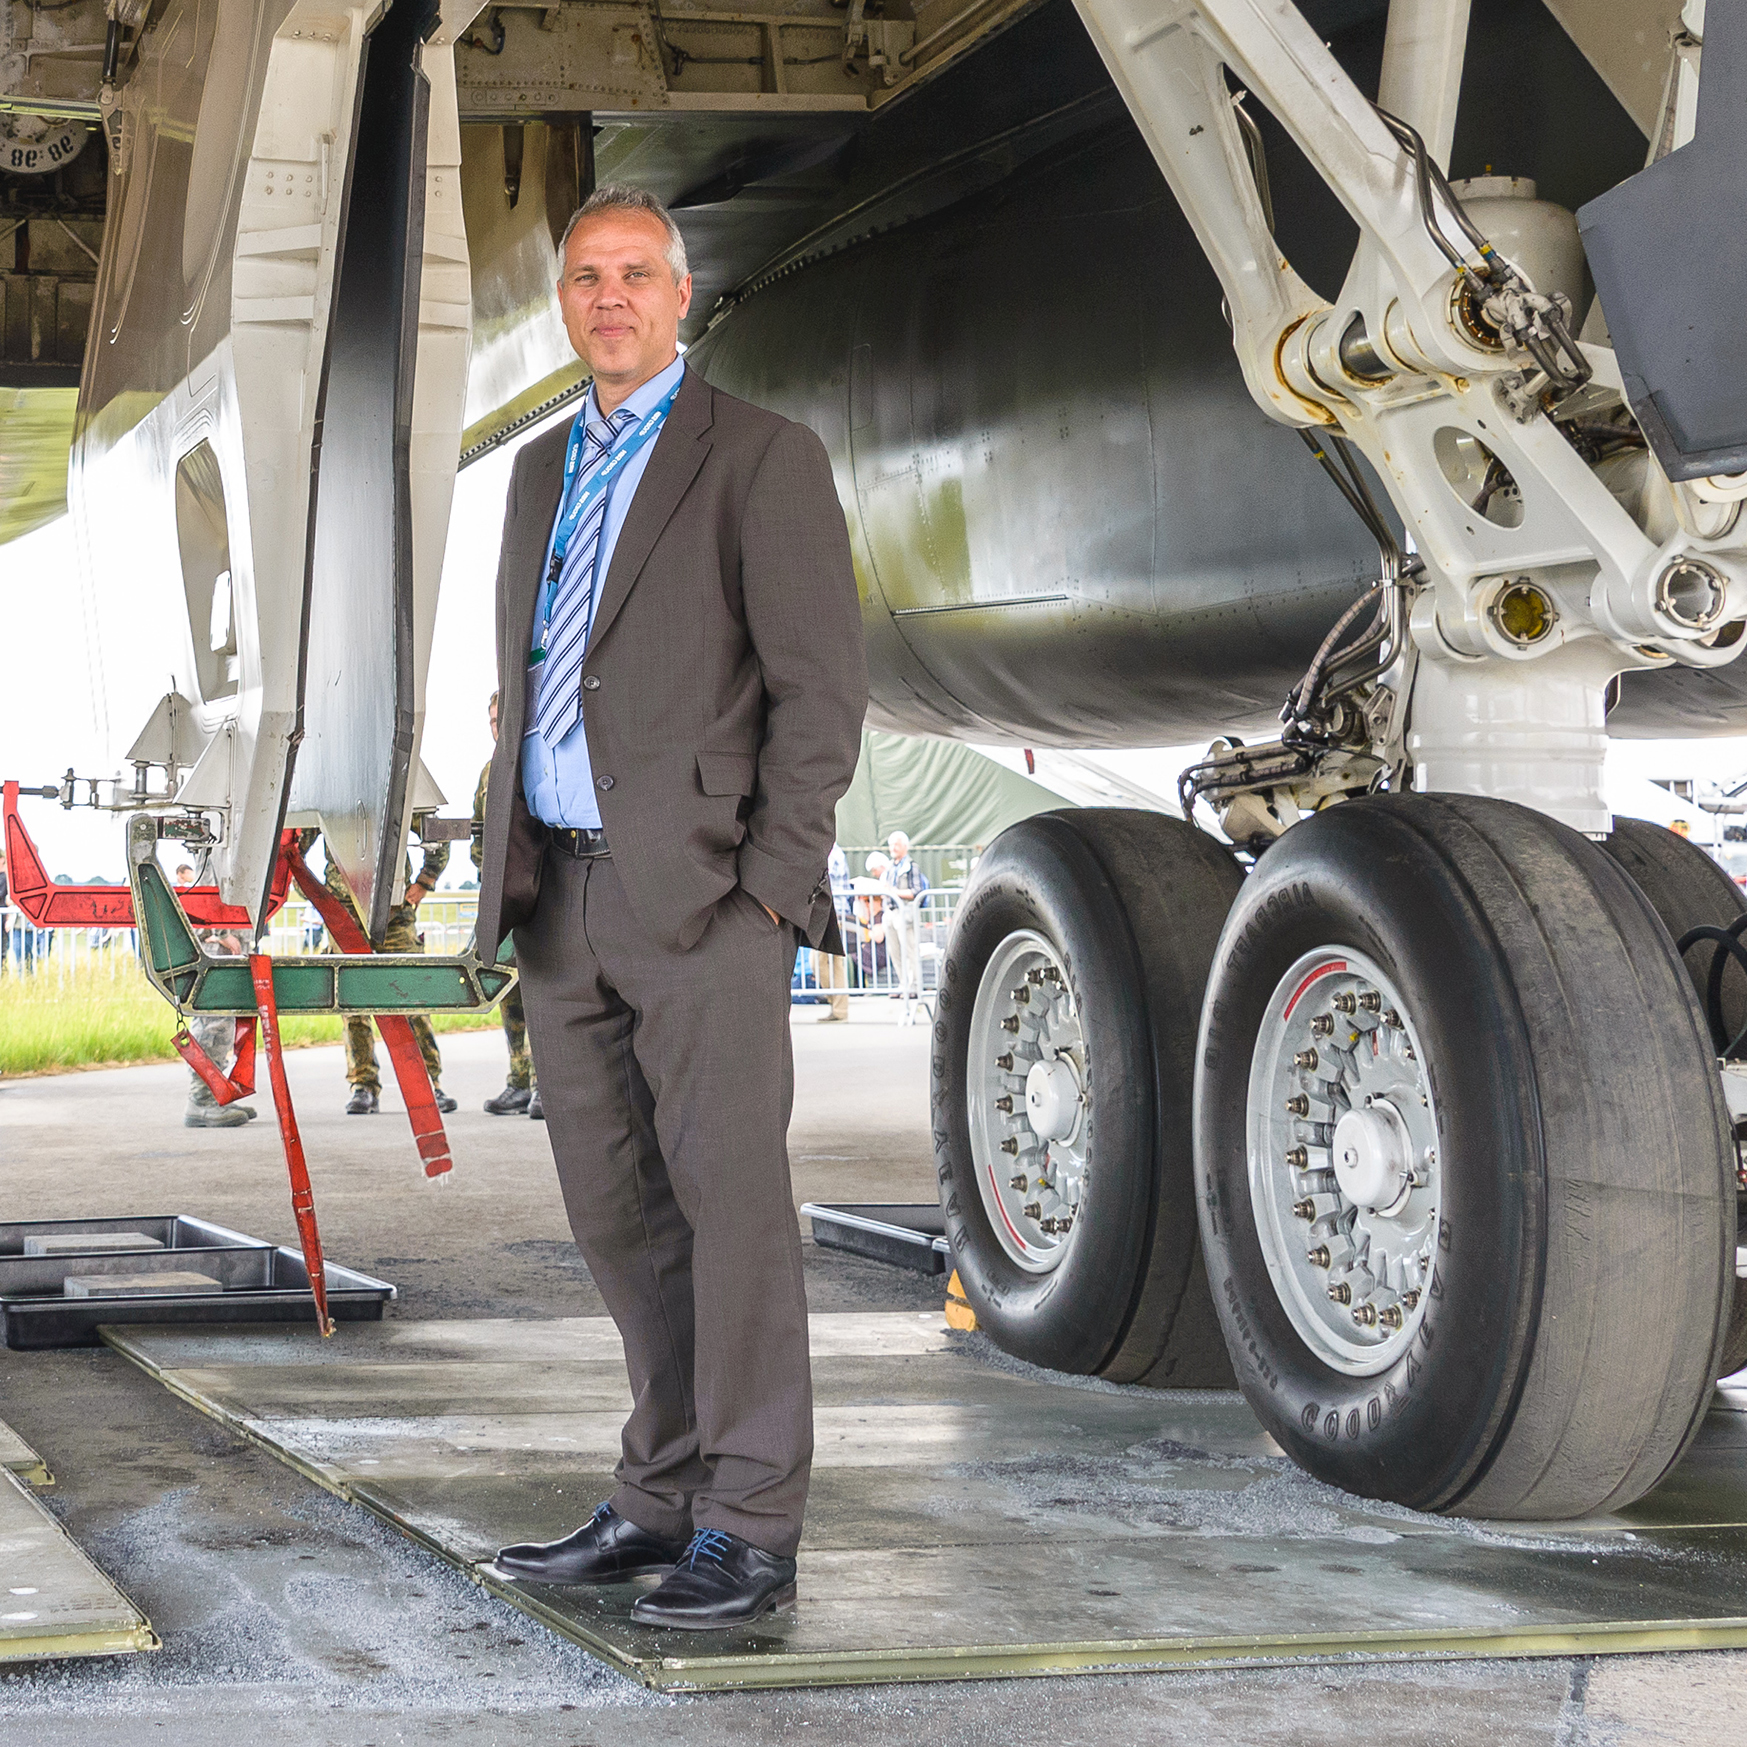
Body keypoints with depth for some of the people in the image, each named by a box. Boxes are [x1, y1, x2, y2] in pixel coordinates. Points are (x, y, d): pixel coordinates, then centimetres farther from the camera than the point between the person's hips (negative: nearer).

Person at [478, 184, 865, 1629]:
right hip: (561, 899, 7)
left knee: (730, 1197, -7)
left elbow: (821, 687, -8)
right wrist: (513, 874, 14)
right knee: (619, 1210, 9)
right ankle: (665, 1497, 18)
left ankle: (750, 1533, -3)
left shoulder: (763, 457, -2)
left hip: (703, 894, -7)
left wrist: (771, 889, -14)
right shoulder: (542, 474, 19)